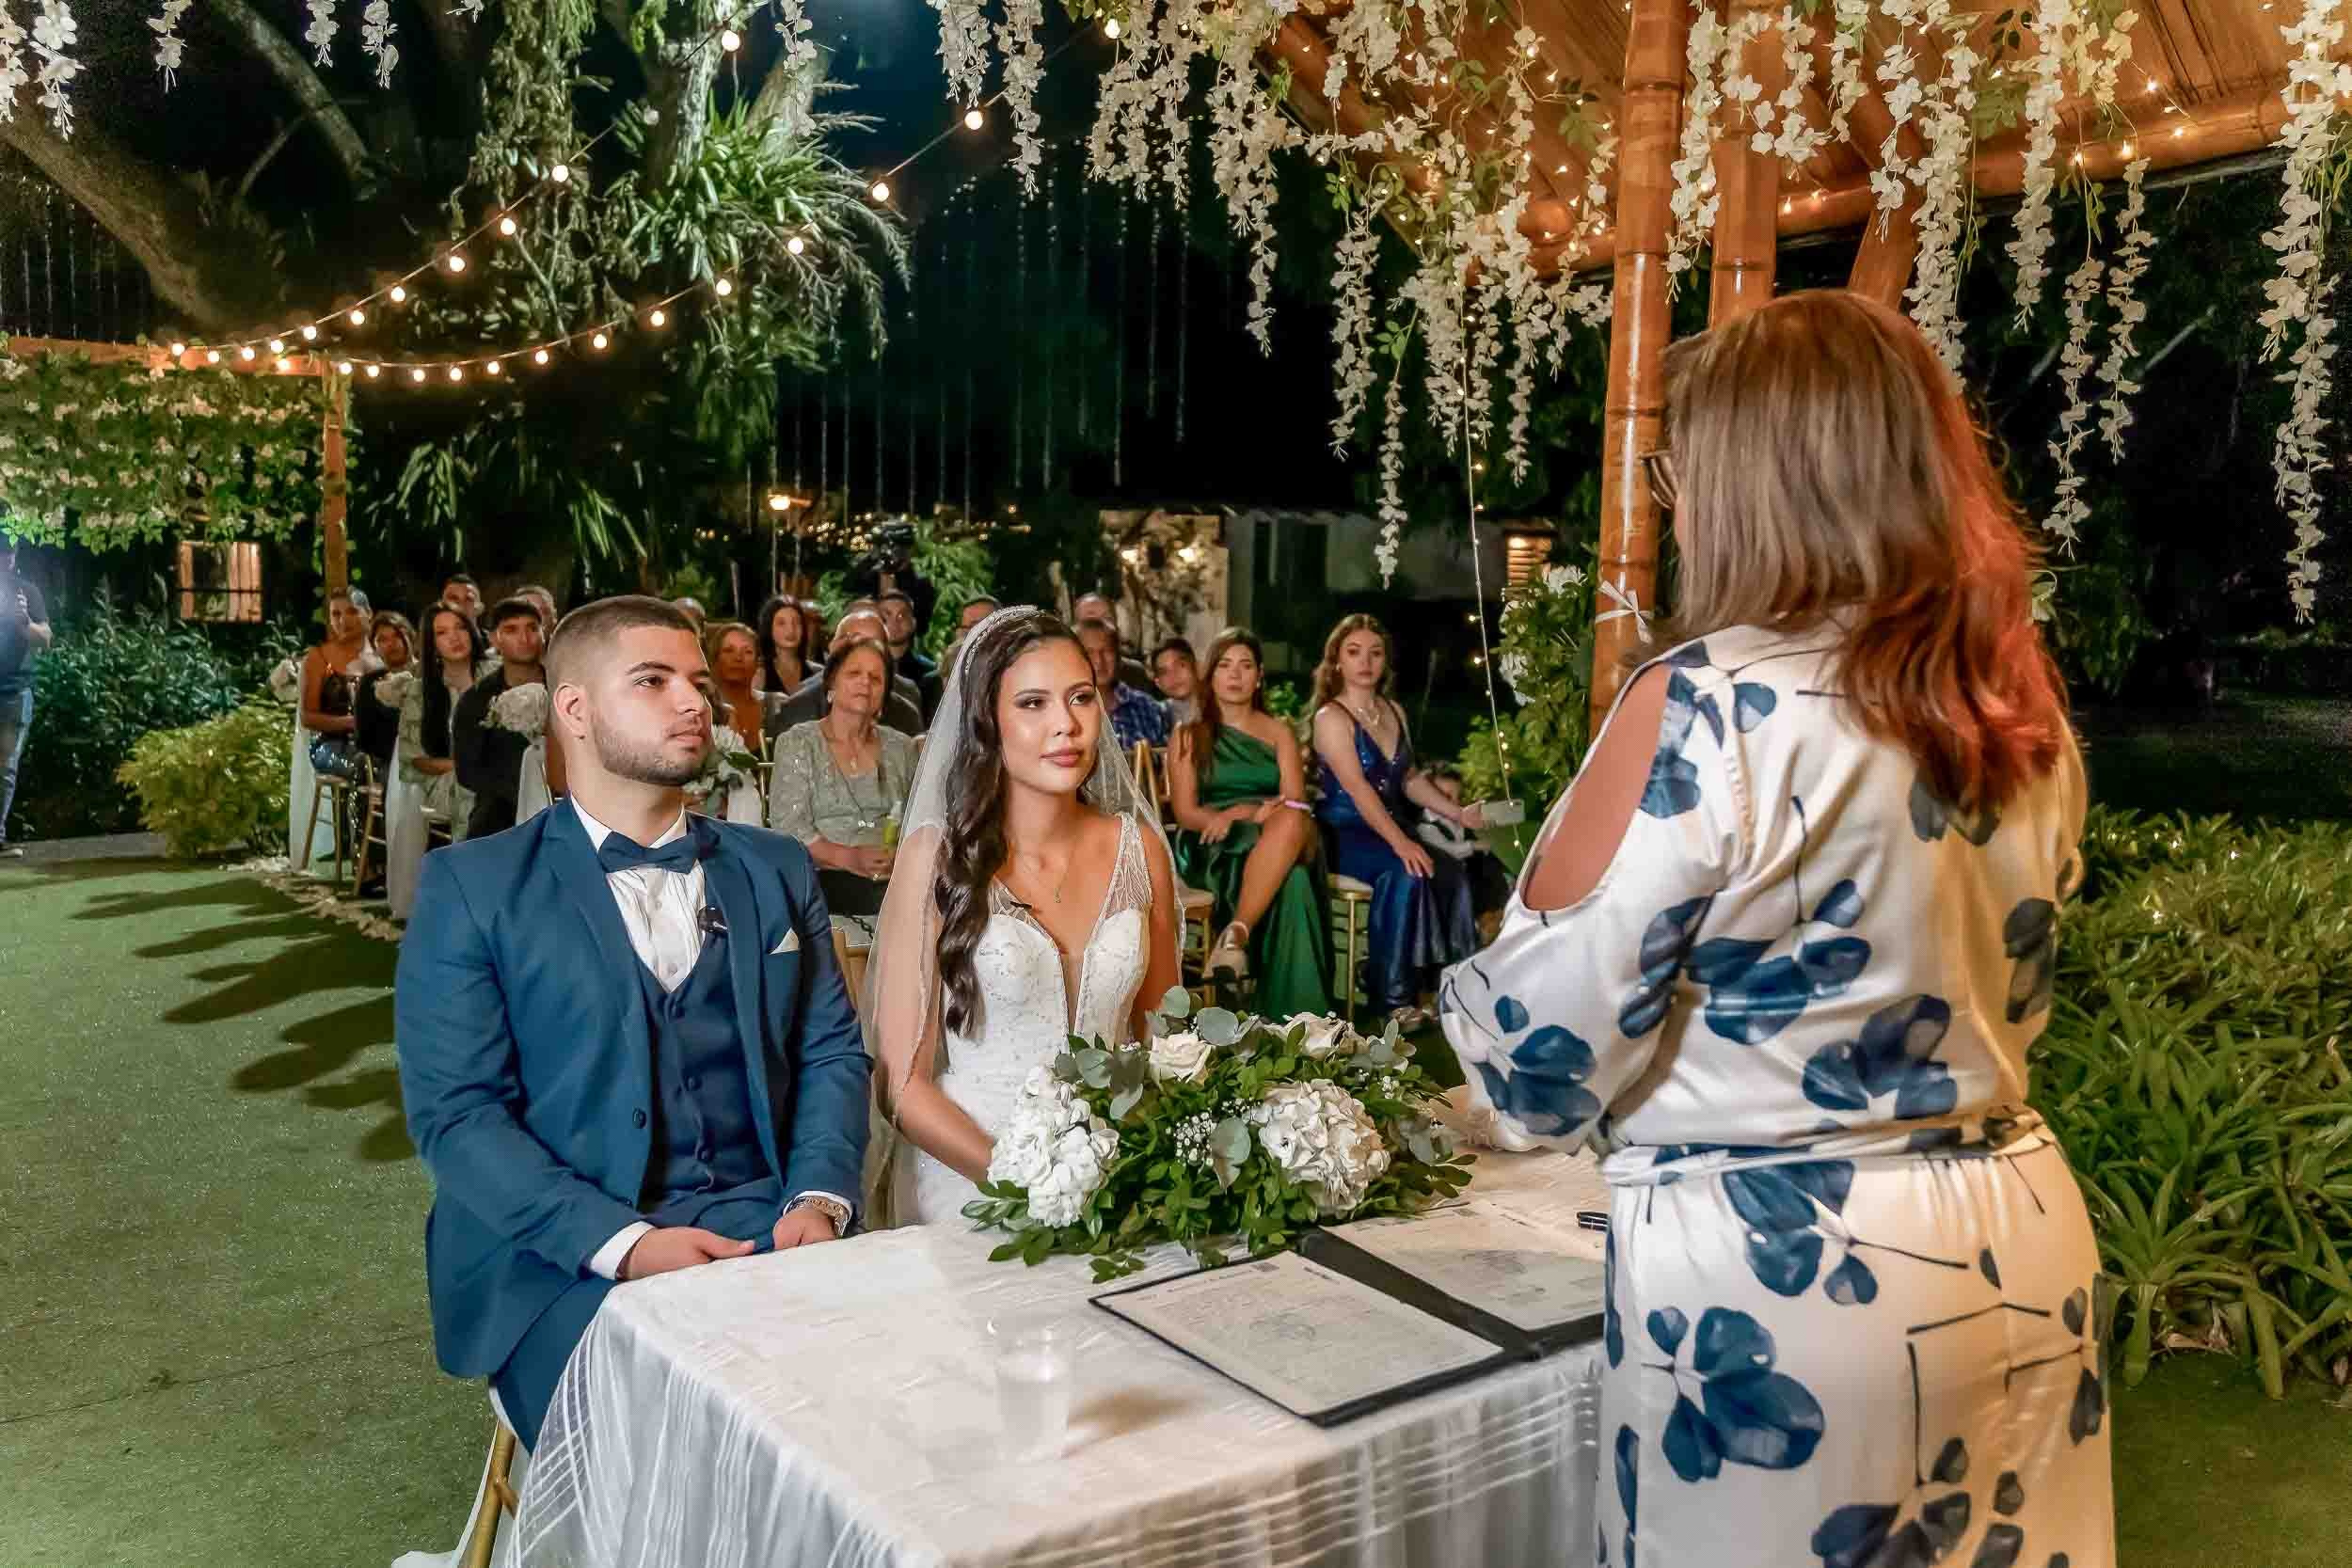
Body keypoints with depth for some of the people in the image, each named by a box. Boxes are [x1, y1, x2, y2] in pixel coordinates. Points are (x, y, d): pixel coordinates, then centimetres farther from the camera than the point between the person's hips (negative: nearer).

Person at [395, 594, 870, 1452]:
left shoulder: (777, 868, 14)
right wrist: (622, 1243, -17)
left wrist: (821, 1196, -8)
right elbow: (454, 1111, -5)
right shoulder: (471, 886, 2)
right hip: (561, 1252, -3)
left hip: (759, 1222, 3)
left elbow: (831, 1050, 12)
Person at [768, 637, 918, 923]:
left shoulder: (902, 747, 16)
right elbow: (787, 824, -4)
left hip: (896, 879, 3)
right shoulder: (798, 743, 6)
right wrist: (849, 858, -17)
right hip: (824, 879, -3)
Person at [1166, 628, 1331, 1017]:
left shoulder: (1279, 732, 18)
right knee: (1290, 878, -38)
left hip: (1276, 842, 2)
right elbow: (1186, 812, 1)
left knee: (1292, 821, -39)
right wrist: (1254, 814, -17)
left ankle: (1235, 935, -43)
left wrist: (1240, 813, -19)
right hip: (1212, 848, -2)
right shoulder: (1189, 736, 13)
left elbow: (1295, 801, 2)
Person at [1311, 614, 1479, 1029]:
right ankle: (1393, 996, -25)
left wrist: (1459, 814, 6)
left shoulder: (1393, 711, 15)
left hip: (1390, 827, 6)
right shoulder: (1331, 718, -9)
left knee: (1450, 871, -21)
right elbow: (1358, 789, -20)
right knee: (1407, 872, -32)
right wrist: (1400, 843, -31)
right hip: (1344, 834, -6)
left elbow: (1409, 779, 20)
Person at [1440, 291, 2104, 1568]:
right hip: (2022, 1243, 7)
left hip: (1780, 1279, -7)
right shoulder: (2025, 710, 3)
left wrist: (1469, 995, 4)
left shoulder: (1709, 707, -21)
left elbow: (1542, 1055, -17)